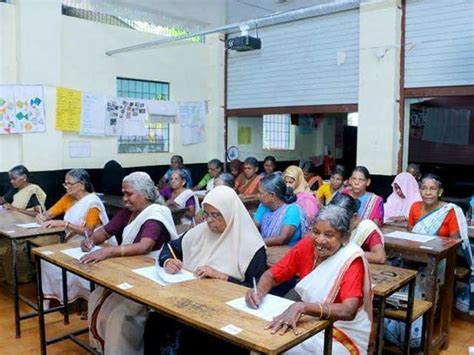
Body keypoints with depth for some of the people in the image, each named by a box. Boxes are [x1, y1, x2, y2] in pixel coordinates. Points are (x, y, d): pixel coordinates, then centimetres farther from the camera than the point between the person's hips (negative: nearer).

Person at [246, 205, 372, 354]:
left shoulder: (352, 259, -21)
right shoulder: (307, 245, -8)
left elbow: (348, 311, -33)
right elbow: (271, 275, -2)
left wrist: (302, 307, -46)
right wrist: (259, 291, -25)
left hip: (344, 333, -4)